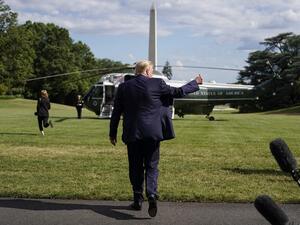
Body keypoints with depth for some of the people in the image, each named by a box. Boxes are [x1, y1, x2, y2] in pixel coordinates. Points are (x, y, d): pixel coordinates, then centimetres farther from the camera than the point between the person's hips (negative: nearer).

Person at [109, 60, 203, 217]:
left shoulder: (124, 87, 2)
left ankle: (138, 200, 18)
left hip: (132, 134, 2)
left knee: (136, 168, 12)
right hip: (152, 133, -2)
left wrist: (112, 133, 14)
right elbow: (179, 92, 3)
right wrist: (195, 83, 19)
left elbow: (116, 112, 5)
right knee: (151, 166, 6)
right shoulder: (156, 84, -5)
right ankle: (152, 195, -14)